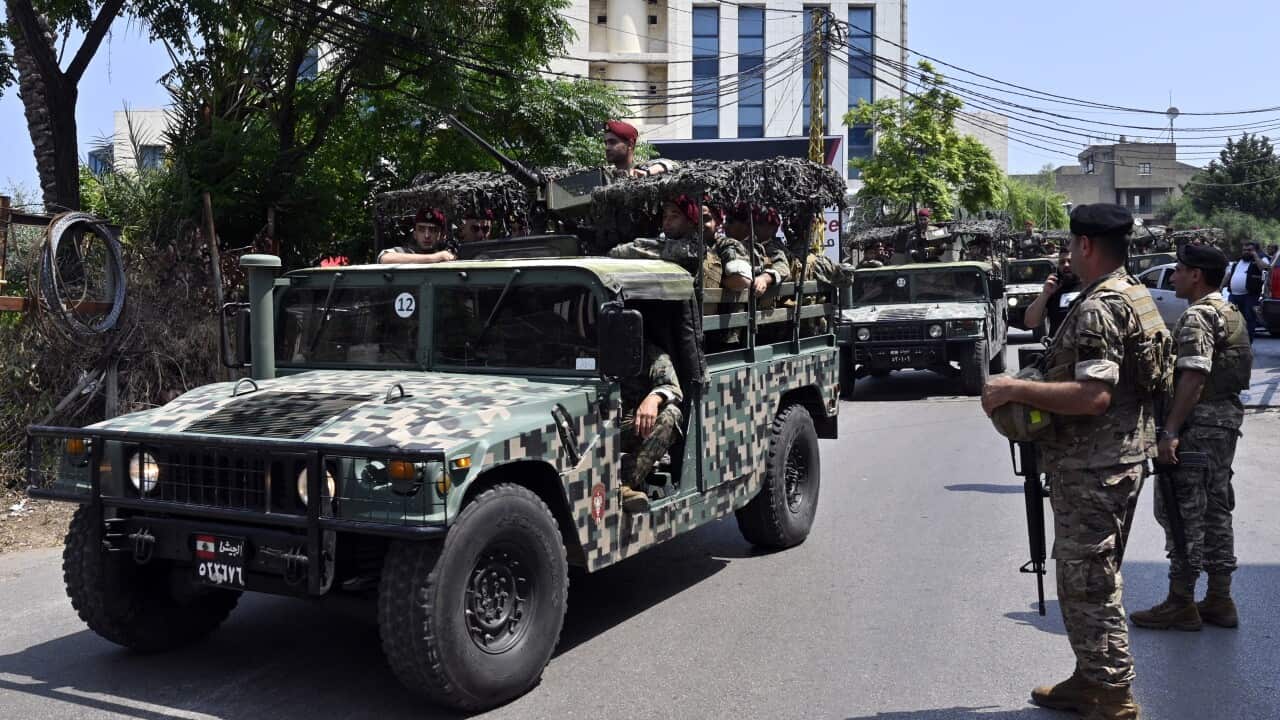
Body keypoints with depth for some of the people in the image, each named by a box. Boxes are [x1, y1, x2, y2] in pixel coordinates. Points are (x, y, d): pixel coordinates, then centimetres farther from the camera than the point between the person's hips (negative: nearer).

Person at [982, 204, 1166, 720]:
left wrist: (1015, 390, -22)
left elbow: (1094, 394, -29)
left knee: (1089, 584, -2)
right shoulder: (1135, 294, 13)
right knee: (1091, 576, 19)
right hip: (1124, 453, 11)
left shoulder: (1098, 308, -20)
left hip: (1092, 468, -11)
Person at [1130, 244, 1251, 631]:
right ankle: (1219, 600, 20)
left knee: (1182, 510, -4)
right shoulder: (1232, 313, 17)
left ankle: (1181, 603, 2)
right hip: (1228, 420, 10)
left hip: (1198, 425, -10)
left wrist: (1170, 432, -24)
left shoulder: (1198, 316, -14)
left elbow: (1193, 377, -23)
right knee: (1216, 509, 14)